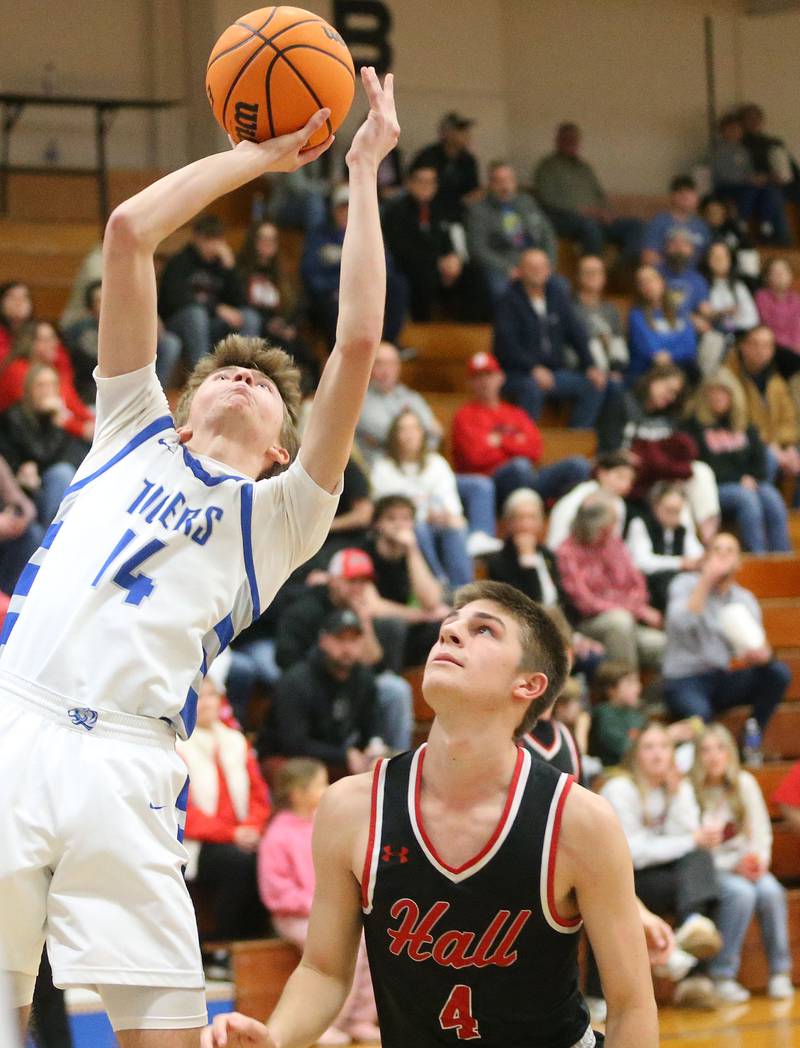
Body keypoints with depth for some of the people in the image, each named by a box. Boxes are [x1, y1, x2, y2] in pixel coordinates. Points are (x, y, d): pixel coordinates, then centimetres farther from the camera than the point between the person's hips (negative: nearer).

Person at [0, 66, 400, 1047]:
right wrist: (256, 156, 25)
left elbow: (358, 343, 8)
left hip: (123, 767, -1)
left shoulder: (279, 515, 18)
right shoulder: (133, 436, 25)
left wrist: (363, 171, 15)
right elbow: (127, 231, 19)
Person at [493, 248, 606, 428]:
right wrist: (534, 368, -28)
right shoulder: (509, 302, -5)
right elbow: (506, 344, -16)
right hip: (517, 373, -6)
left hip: (555, 370, 6)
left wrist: (590, 365, -4)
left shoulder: (558, 295, 12)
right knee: (532, 388, -38)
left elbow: (576, 332, 10)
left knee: (595, 385, -13)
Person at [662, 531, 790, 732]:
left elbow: (759, 649, -2)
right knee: (700, 714, -38)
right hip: (684, 681, -5)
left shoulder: (745, 600, 7)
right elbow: (681, 624, -24)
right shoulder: (685, 584, -4)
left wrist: (762, 655, -26)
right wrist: (706, 581, -24)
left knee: (778, 672, -18)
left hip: (722, 681, 5)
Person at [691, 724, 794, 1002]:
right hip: (709, 870, -4)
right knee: (741, 892, -33)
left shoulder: (744, 783, 5)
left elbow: (762, 832, 7)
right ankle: (722, 976, -26)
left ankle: (780, 972, -17)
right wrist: (733, 865, -19)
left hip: (744, 865, 4)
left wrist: (758, 858, -14)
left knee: (770, 891, -28)